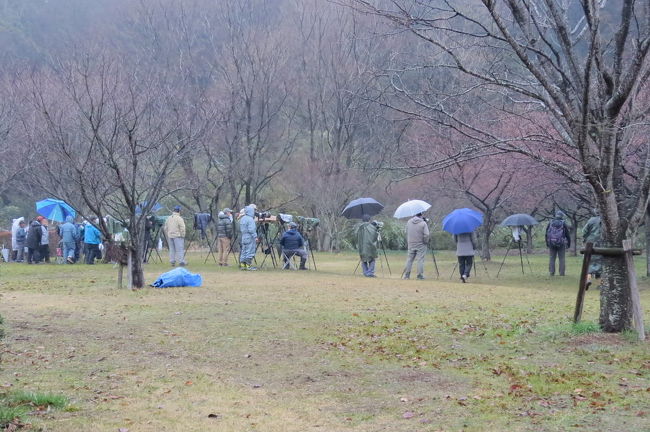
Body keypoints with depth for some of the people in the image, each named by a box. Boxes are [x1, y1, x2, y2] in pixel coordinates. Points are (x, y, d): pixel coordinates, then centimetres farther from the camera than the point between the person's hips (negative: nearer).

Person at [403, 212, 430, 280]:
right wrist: (426, 242, -2)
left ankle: (406, 275, 10)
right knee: (420, 260, 0)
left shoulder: (409, 222, 2)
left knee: (409, 259, 10)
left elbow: (406, 233, 9)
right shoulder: (423, 223, -11)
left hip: (411, 244, 4)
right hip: (421, 245, -4)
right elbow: (426, 235, -15)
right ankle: (420, 275, -2)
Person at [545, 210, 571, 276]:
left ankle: (551, 272, 4)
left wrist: (547, 243, 17)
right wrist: (569, 243, 10)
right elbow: (567, 234, -1)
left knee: (552, 258, 6)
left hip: (551, 243, 2)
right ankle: (561, 273, 0)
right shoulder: (563, 224, -3)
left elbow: (547, 234, 10)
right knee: (561, 259, 2)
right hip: (561, 244, -2)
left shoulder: (550, 223, 6)